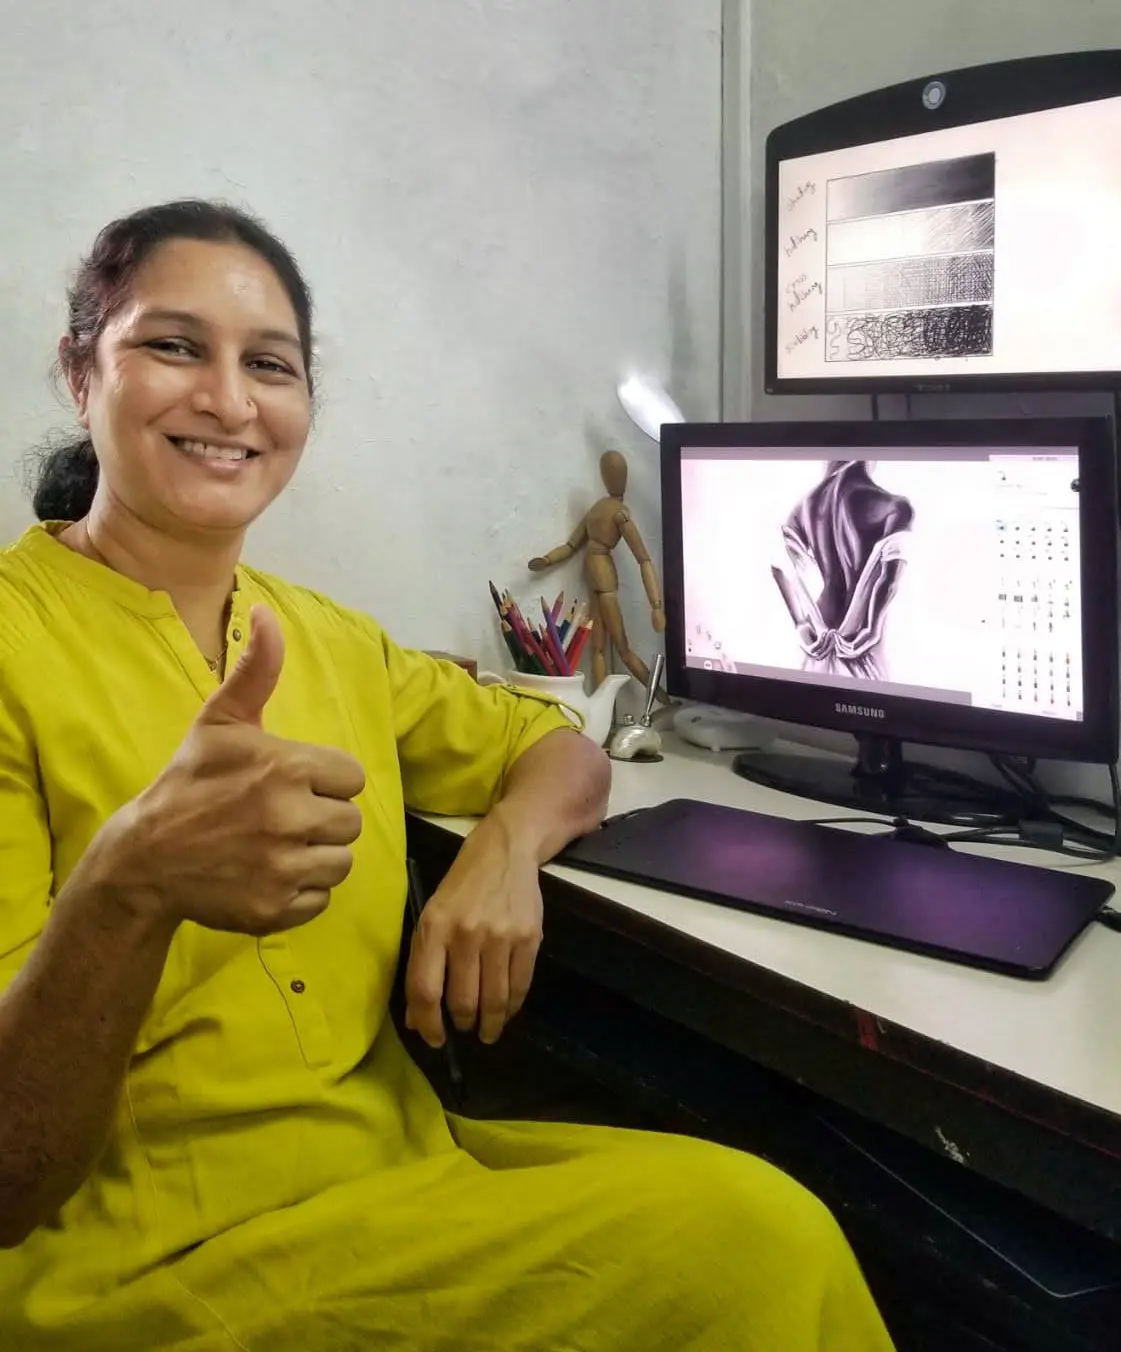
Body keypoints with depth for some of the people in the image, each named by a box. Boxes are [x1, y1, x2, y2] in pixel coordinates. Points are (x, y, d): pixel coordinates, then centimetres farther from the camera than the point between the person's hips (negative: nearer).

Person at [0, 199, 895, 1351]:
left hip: (403, 1156, 6)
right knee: (743, 1234, -19)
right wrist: (127, 886, -35)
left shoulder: (326, 638, 7)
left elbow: (565, 757, 17)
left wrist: (506, 846, -6)